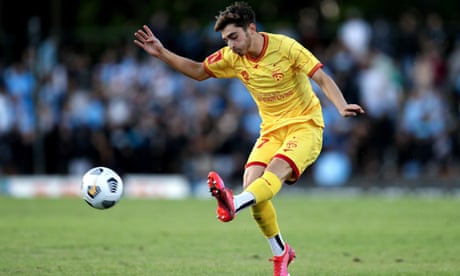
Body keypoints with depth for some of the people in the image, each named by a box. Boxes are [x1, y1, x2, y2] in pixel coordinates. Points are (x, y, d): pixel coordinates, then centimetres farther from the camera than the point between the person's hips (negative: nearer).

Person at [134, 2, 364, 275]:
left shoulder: (285, 47, -16)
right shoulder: (232, 57, -1)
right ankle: (280, 252, -2)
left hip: (305, 125, -5)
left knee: (277, 169, -32)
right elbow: (199, 71, 14)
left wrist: (342, 107, -33)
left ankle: (235, 204, -60)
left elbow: (323, 79, -16)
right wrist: (162, 54, 3)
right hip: (272, 129, 5)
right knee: (252, 180, -16)